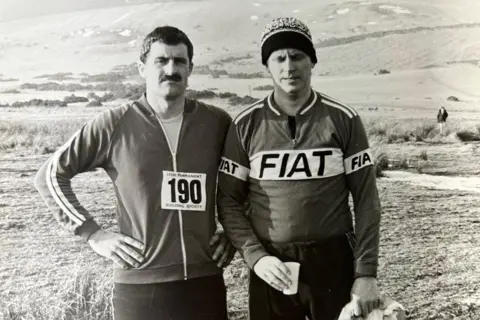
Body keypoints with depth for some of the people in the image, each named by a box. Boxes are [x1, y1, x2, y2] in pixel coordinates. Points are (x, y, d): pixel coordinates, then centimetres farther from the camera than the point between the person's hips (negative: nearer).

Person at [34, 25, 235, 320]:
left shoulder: (218, 123, 1)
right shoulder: (114, 125, -5)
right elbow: (50, 175, 1)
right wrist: (94, 234, -6)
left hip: (205, 281, 2)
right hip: (140, 285, -1)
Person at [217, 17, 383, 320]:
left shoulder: (343, 120, -2)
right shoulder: (246, 125, -1)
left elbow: (366, 200, -2)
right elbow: (229, 201, 1)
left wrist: (367, 273, -6)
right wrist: (255, 256, -11)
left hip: (334, 262, 0)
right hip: (271, 266, 1)